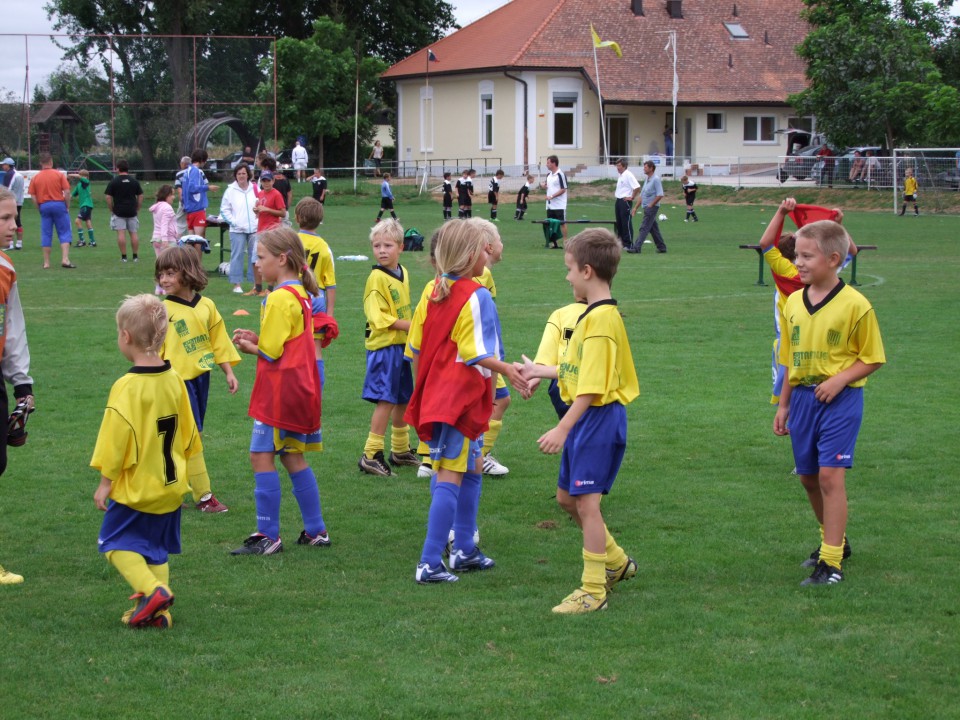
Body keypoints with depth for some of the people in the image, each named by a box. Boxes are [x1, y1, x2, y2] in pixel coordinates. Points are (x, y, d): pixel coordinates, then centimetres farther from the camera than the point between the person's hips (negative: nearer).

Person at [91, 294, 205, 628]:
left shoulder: (127, 387, -20)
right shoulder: (174, 380, 1)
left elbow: (116, 438, -17)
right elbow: (188, 432, 11)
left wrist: (105, 482, -8)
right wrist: (188, 472, 23)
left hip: (134, 488, -6)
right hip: (170, 486, 7)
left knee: (116, 542, 7)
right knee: (156, 548, 17)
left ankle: (152, 589, -12)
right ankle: (157, 611, 12)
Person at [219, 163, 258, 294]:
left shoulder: (255, 189, 6)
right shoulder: (231, 190, 2)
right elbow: (224, 209, 2)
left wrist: (259, 220, -3)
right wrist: (233, 222, -7)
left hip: (254, 229, 2)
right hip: (237, 230, -2)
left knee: (255, 256, 4)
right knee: (237, 256, -2)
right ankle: (237, 284, 2)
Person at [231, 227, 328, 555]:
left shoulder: (279, 298, -17)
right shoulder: (300, 294, 12)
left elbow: (270, 352, -17)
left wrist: (249, 346, 3)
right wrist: (258, 339, 5)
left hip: (280, 389, -10)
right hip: (300, 388, 10)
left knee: (261, 455, -5)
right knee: (292, 456, 16)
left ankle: (268, 536, -2)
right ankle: (316, 531, 20)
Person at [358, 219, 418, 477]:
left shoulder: (403, 272, 10)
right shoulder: (377, 277, -15)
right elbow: (380, 317, -19)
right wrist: (410, 326, -21)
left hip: (401, 346, 8)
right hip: (383, 347, -8)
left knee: (403, 399, 16)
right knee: (386, 400, -11)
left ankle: (400, 450, 29)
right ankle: (371, 455, -7)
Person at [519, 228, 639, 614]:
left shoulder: (602, 319, -20)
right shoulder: (592, 314, 12)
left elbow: (592, 387, -24)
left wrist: (563, 429, -24)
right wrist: (540, 370, 33)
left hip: (599, 418, -10)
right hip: (585, 419, 10)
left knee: (586, 502, -5)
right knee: (567, 496, 18)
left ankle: (593, 590, 4)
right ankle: (615, 561, 32)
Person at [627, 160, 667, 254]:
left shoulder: (656, 180, -12)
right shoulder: (647, 180, 16)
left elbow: (660, 195, -19)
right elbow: (642, 195, 22)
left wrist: (650, 205, -16)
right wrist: (636, 207, 19)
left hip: (652, 207, -9)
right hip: (647, 207, 9)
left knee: (644, 228, -12)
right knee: (653, 228, 13)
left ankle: (637, 248, -15)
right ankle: (661, 247, 19)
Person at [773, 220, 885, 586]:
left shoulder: (855, 305, -12)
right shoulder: (794, 303, 6)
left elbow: (872, 359, -5)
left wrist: (839, 380, -18)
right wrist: (784, 405, 16)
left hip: (840, 398, -6)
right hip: (802, 397, 6)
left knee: (830, 475, -12)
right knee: (808, 476, 13)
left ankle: (831, 562, -10)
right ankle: (834, 540, 35)